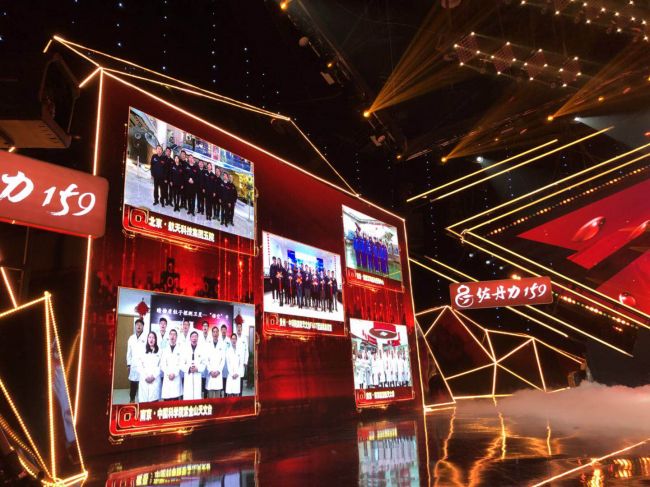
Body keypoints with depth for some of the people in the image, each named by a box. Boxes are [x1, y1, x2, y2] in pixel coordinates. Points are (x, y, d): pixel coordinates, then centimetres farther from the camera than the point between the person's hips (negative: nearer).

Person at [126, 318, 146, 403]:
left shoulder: (146, 338, -5)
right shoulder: (131, 338, 10)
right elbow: (129, 352, 14)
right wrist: (128, 364, 10)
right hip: (133, 365, 4)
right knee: (132, 384, 9)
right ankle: (132, 400, 21)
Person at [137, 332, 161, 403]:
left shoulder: (159, 351, 7)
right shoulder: (142, 350, 7)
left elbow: (160, 366, 4)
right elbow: (139, 366, 3)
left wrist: (154, 376, -8)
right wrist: (145, 377, -6)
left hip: (155, 380, 0)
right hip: (144, 379, 0)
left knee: (154, 400, -5)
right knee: (143, 400, -4)